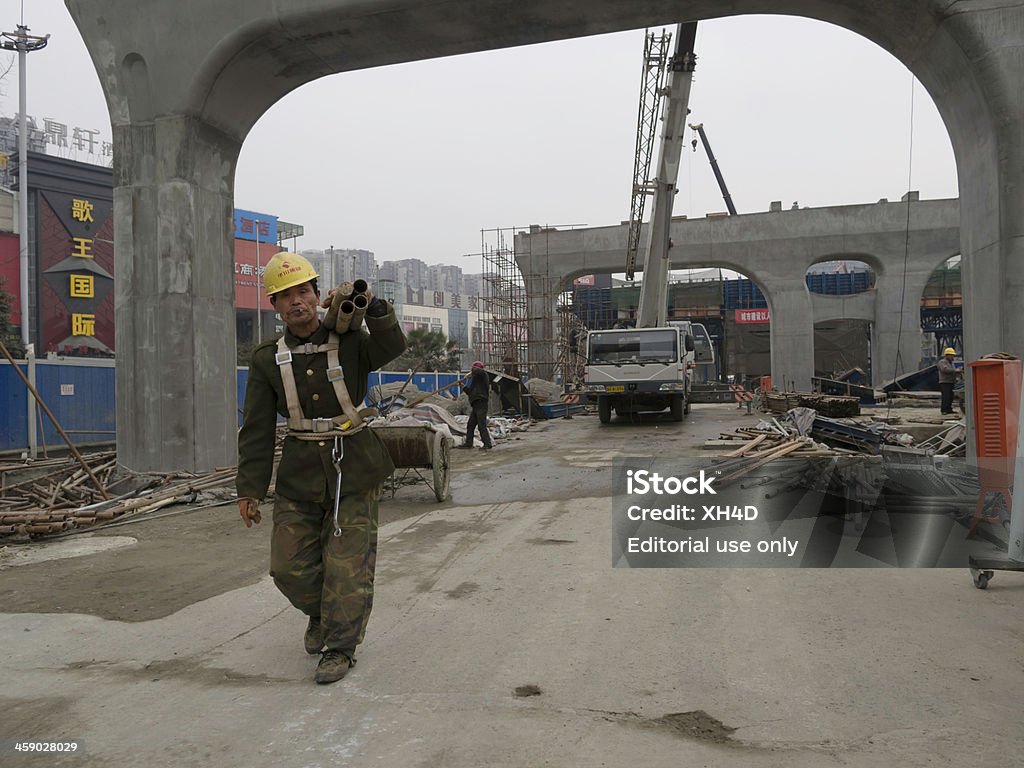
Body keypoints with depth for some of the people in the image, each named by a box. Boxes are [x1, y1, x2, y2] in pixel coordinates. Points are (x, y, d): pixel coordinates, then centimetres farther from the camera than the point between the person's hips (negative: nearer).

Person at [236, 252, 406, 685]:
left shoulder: (349, 342, -1)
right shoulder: (268, 360, 3)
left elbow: (392, 347, -22)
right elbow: (256, 431, 2)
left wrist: (372, 307, -38)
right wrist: (249, 489, -1)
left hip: (353, 470, -2)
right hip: (299, 474, 3)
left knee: (347, 565, -2)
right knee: (289, 565, 6)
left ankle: (340, 646, 18)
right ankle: (320, 615, 38)